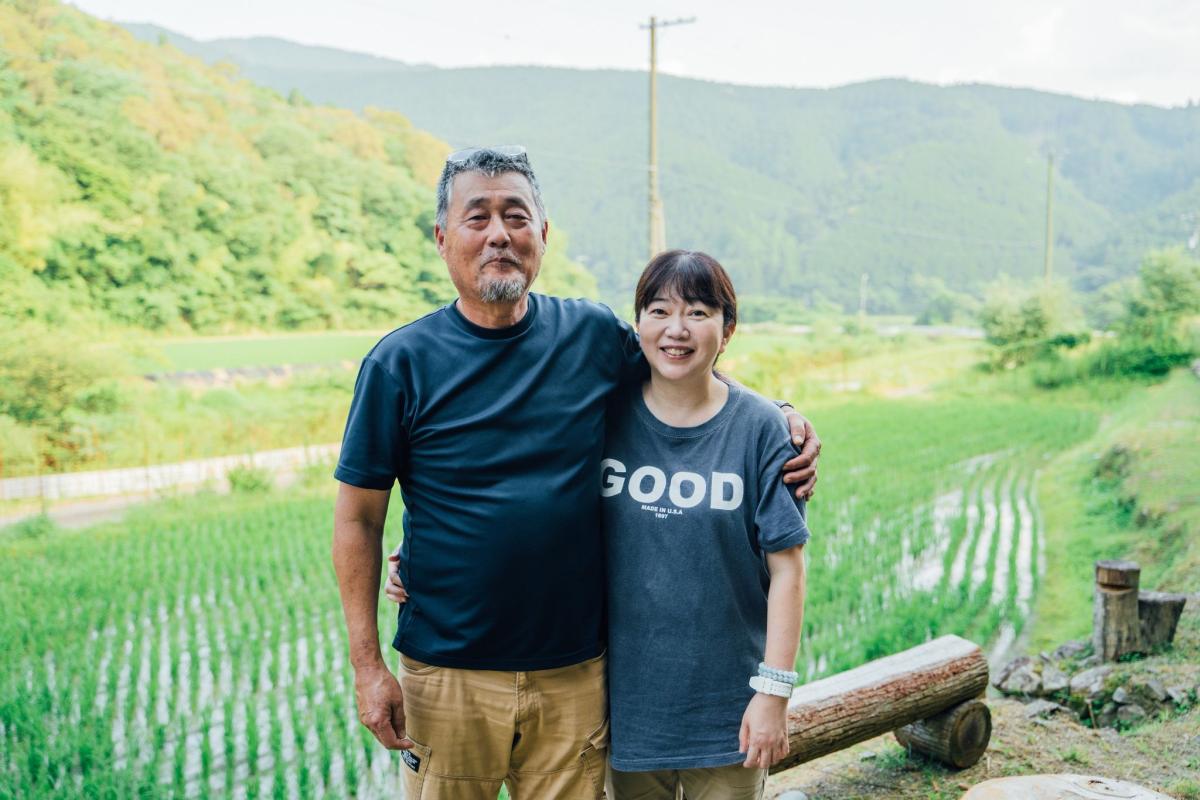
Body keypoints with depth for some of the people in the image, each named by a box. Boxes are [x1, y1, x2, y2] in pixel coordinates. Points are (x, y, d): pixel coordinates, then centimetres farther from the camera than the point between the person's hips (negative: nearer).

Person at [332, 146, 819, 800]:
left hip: (576, 672, 2)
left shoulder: (596, 335, 0)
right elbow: (357, 519, -3)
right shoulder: (400, 363, -6)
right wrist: (367, 665, -6)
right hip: (448, 674, -1)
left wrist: (784, 419, 0)